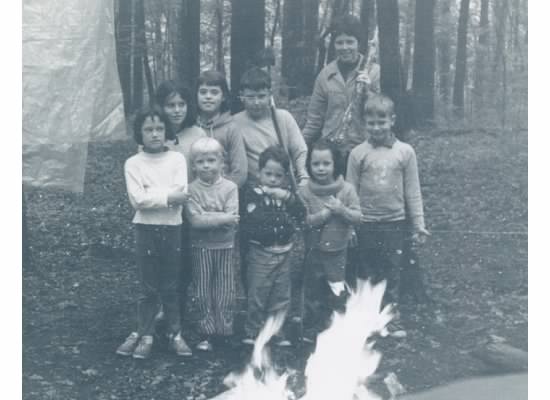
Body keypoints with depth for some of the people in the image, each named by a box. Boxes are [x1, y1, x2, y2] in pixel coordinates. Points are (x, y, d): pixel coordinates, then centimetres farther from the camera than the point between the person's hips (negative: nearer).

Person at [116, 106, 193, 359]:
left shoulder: (177, 159, 1)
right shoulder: (133, 163, -2)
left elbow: (181, 194, -11)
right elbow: (138, 200, -13)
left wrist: (151, 196, -15)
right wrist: (168, 197, -16)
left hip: (172, 228, 1)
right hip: (146, 230, -1)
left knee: (171, 286, 10)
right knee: (149, 288, 6)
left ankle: (175, 334, 20)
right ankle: (144, 335, 16)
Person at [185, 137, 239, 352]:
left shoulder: (230, 187, -3)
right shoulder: (192, 190, -4)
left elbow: (232, 219, -13)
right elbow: (195, 220, -16)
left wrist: (206, 217, -19)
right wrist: (222, 218, -20)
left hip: (225, 245, 1)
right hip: (201, 246, 0)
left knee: (225, 290, 7)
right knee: (203, 291, 6)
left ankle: (223, 331, 18)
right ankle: (206, 333, 15)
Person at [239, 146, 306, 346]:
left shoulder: (287, 194, 11)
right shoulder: (252, 193, -5)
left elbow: (301, 214, -2)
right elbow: (250, 220, -17)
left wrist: (288, 198, -17)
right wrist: (281, 218, -11)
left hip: (284, 252, 5)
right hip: (261, 252, -5)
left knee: (281, 296, 11)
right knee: (257, 294, 1)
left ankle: (277, 333, 23)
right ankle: (252, 332, 13)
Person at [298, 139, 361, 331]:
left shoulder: (346, 189, -7)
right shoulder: (305, 192, -7)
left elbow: (358, 217, -9)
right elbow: (303, 221, -15)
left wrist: (341, 210, -25)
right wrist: (325, 213, -23)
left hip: (338, 251, -1)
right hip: (314, 252, 1)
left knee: (338, 294, 1)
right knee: (318, 295, 15)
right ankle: (320, 327, 31)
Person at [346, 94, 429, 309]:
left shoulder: (405, 152, -3)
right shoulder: (358, 153, -3)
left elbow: (413, 192, 2)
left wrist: (418, 224, 3)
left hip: (395, 222, 0)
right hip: (366, 223, 0)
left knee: (391, 275, 9)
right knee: (366, 275, 9)